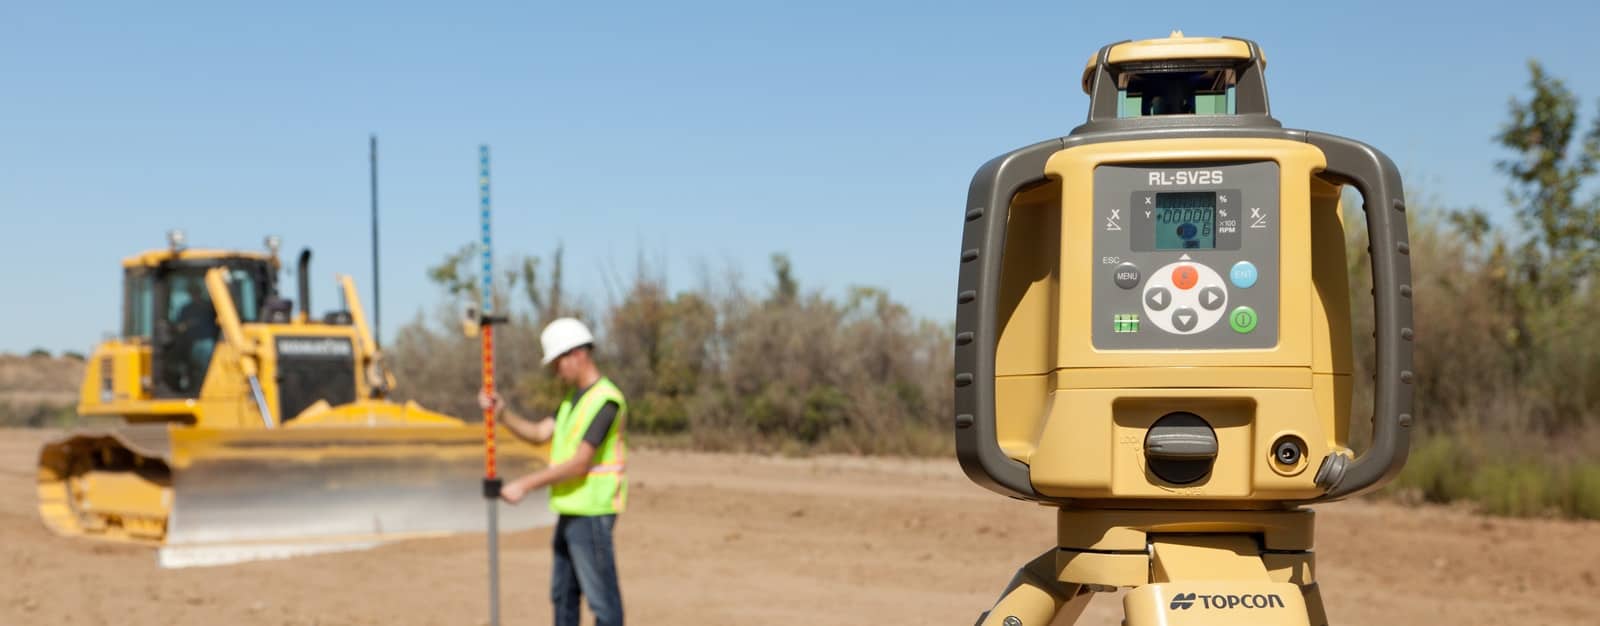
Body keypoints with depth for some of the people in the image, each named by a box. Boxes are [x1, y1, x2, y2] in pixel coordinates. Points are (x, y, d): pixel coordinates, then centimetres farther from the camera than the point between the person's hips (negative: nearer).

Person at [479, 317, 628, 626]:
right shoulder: (572, 398, 15)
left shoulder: (605, 400, -17)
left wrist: (525, 485, -20)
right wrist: (501, 413, -5)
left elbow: (580, 463, -22)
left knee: (602, 598, -4)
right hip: (569, 511, 10)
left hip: (591, 513, -10)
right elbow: (539, 433, 9)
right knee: (563, 595, 16)